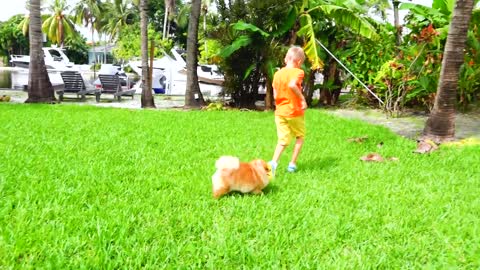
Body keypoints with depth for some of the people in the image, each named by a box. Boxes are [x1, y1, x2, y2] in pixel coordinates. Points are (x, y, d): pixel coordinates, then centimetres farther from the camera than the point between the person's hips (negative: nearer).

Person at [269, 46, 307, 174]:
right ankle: (292, 164, 16)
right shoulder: (298, 72, -11)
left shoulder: (277, 74, 6)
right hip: (295, 111, -4)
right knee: (300, 137, 17)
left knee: (283, 140, 8)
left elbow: (275, 95, 5)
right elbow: (292, 84, -32)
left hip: (280, 112, 5)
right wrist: (302, 99, -24)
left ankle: (273, 162, -12)